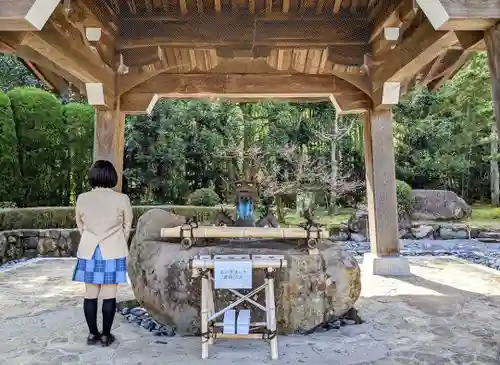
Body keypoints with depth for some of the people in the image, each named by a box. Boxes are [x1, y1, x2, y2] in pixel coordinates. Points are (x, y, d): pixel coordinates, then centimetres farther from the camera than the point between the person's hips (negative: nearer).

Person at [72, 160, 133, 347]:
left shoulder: (82, 199, -4)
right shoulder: (122, 199, -10)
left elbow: (80, 227, 9)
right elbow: (127, 227, 1)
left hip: (88, 252, 2)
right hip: (113, 253, -2)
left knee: (90, 295, 11)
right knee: (109, 296, 5)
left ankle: (93, 334, 20)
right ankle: (106, 335, 13)